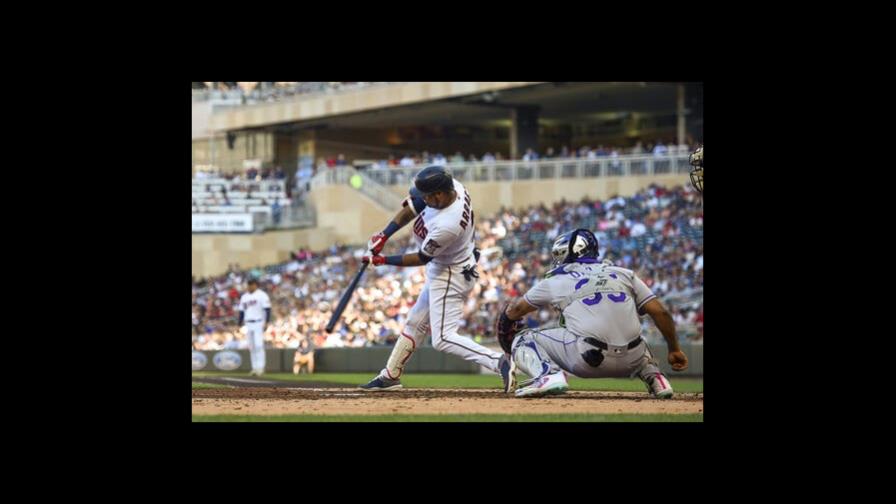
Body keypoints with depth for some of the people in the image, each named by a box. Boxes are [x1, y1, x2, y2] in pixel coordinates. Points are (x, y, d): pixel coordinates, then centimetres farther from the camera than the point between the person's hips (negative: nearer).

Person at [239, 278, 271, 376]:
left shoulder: (262, 295, -4)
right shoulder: (244, 297, 16)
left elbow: (267, 309, -10)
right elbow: (242, 312, 20)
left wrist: (266, 322, -20)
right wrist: (239, 325, 15)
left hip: (259, 323, -7)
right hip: (249, 325, 7)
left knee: (259, 345, -16)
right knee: (252, 347, 6)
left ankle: (260, 368, -16)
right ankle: (255, 368, 10)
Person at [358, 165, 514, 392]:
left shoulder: (446, 226, -36)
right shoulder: (452, 186, -13)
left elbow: (422, 259, -20)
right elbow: (413, 206, 1)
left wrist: (384, 261, -11)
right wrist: (384, 235, -5)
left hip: (450, 277, -10)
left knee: (443, 339, -12)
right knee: (415, 323, 21)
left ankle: (497, 362, -23)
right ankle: (390, 375, 35)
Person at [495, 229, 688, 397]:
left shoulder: (555, 281, 17)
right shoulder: (623, 274, 21)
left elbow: (514, 310, 29)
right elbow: (660, 312, 13)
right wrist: (675, 350, 22)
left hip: (586, 359, -4)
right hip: (628, 362, 4)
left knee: (523, 341, 14)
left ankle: (550, 374, -15)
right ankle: (655, 378, 12)